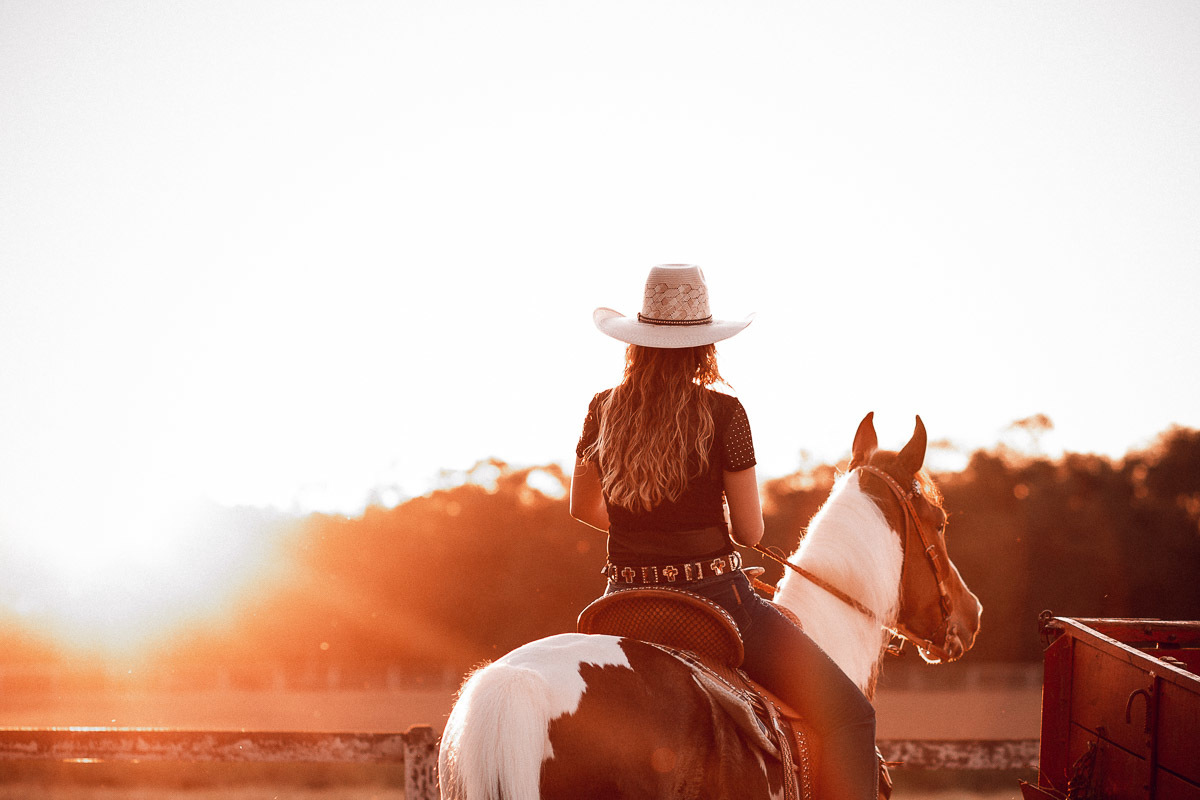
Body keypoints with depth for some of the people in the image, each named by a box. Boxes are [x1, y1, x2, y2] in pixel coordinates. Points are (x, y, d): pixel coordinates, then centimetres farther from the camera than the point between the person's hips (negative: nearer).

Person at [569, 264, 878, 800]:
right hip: (714, 595, -5)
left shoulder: (603, 410, 3)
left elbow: (584, 508, 17)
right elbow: (750, 533, -6)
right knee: (849, 715, -2)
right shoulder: (722, 413, -10)